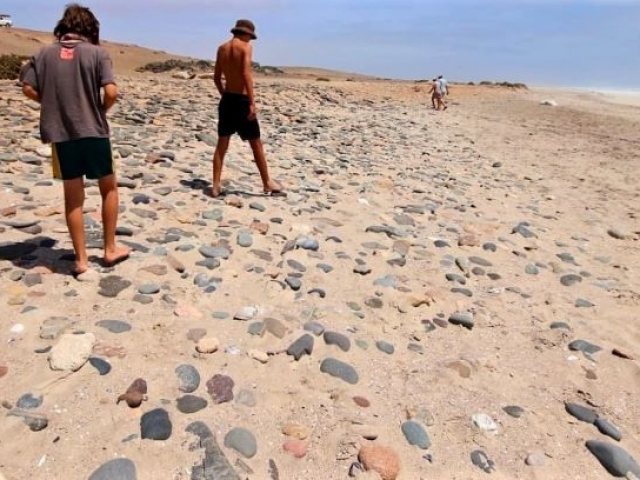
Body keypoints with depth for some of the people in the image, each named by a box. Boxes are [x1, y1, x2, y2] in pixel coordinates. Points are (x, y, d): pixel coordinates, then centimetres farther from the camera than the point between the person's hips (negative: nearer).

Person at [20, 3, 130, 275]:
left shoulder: (45, 53, 6)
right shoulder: (96, 52, -3)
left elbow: (28, 88, 1)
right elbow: (111, 92, -14)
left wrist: (53, 104, 15)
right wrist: (101, 110, 5)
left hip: (61, 134, 3)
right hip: (93, 132, -3)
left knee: (73, 197, 8)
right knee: (109, 188, 15)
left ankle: (81, 259, 13)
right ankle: (110, 249, 19)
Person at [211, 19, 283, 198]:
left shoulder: (222, 48, 12)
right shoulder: (245, 46, -7)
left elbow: (216, 78, 15)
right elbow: (246, 74, -19)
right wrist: (252, 103, -22)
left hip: (226, 99, 6)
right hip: (242, 100, -6)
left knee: (222, 144, 9)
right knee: (256, 144, 5)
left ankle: (216, 185, 8)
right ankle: (267, 183, 14)